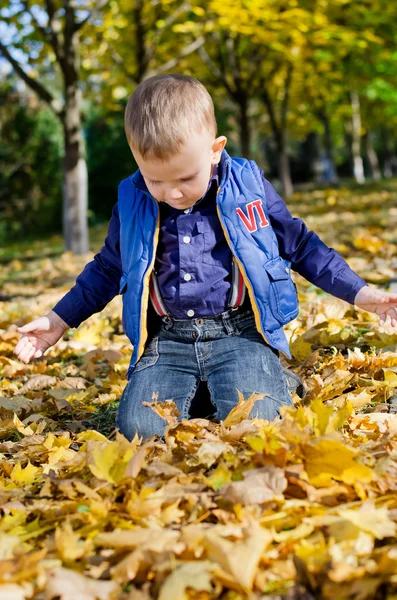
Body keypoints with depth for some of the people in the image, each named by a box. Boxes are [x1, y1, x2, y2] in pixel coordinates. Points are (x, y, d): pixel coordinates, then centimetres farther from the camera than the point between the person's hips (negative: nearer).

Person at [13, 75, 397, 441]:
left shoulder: (248, 186, -1)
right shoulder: (132, 203, 4)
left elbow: (299, 245, 11)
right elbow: (108, 269, 21)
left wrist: (359, 293, 7)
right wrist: (59, 320, 17)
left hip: (239, 334, -2)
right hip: (167, 342, 3)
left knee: (252, 420, -26)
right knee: (138, 426, -20)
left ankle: (278, 382, 10)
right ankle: (196, 391, 11)